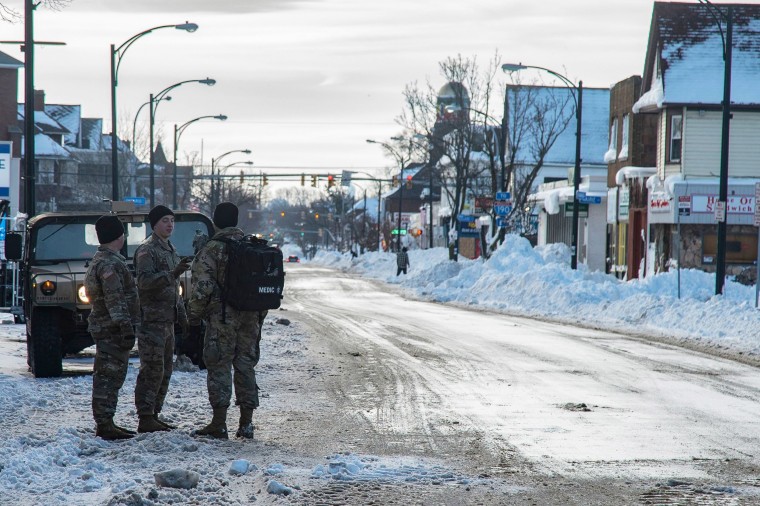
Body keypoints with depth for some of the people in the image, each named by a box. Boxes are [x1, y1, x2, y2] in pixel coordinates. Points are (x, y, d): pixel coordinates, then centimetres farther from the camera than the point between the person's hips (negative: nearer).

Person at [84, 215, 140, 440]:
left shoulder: (100, 260, 19)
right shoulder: (109, 264, -16)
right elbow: (115, 300, -23)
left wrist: (126, 327, 27)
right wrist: (126, 327, -25)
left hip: (106, 328, 11)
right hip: (112, 329, -11)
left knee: (108, 377, 14)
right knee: (109, 377, -9)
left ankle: (105, 423, 20)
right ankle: (104, 424, -9)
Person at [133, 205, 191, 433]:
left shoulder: (170, 249, 20)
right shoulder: (147, 250, -10)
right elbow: (145, 281, -24)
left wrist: (182, 314, 24)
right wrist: (173, 273, -33)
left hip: (167, 319, 9)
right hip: (152, 318, -9)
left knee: (164, 370, 11)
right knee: (152, 369, -10)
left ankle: (153, 414, 18)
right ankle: (145, 418, -9)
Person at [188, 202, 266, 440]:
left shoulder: (211, 249, -8)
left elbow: (202, 287, -15)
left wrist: (194, 313, -2)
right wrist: (260, 315, 20)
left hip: (222, 318, -5)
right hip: (250, 318, 5)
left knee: (219, 367, 0)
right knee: (245, 366, 11)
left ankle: (219, 423, -1)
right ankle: (246, 423, 11)